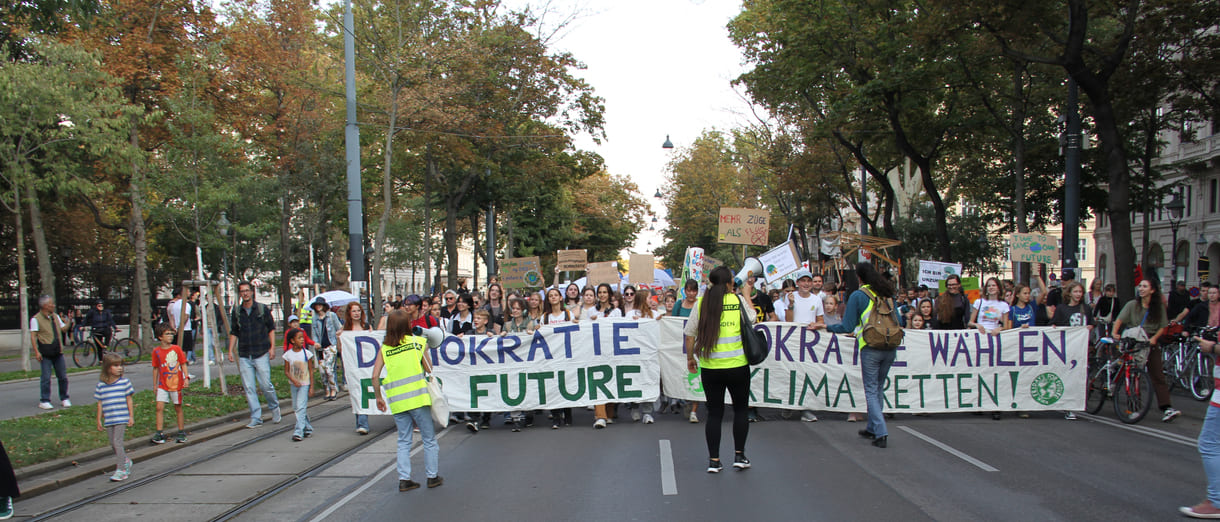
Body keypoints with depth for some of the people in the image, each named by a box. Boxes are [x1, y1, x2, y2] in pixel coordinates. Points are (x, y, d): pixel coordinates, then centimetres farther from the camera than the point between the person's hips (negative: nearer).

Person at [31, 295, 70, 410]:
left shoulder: (55, 317, 14)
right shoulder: (36, 319, -5)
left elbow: (64, 329, 21)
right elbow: (33, 336, -8)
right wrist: (36, 352, -15)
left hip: (58, 353, 5)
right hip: (45, 353, -5)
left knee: (63, 377, 7)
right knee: (46, 378, -3)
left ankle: (64, 399, 18)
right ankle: (44, 401, 6)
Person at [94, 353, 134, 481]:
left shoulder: (124, 382, -2)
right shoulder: (101, 385, 3)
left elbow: (129, 400, 3)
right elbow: (100, 403, 8)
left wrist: (131, 417, 1)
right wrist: (99, 420, 8)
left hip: (121, 418, -3)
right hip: (108, 420, 3)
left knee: (117, 442, -11)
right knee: (113, 444, 10)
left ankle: (121, 470, -7)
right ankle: (125, 461, 33)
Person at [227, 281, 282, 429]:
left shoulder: (262, 308, 1)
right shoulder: (237, 311, 7)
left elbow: (271, 328, 5)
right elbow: (234, 333, 14)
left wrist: (272, 347, -3)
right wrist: (231, 350, 6)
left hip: (261, 354, -3)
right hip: (244, 356, 3)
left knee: (265, 384, -5)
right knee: (249, 388, 0)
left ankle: (274, 407, 22)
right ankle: (256, 418, 6)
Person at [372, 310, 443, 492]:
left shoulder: (384, 349, 5)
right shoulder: (418, 342, 0)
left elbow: (375, 376, 0)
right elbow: (429, 370, 0)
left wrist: (379, 397, 11)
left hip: (396, 401, 3)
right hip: (418, 398, -3)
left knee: (403, 441, 13)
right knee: (429, 439, 10)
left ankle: (404, 479, 10)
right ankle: (433, 476, 15)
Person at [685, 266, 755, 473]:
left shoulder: (701, 303, -1)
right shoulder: (739, 300, -4)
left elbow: (689, 334, 1)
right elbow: (752, 317, 15)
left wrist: (690, 357, 14)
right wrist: (747, 294, 27)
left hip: (709, 367, 1)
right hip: (737, 366, -1)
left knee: (714, 412, 10)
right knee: (741, 409, 16)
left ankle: (714, 460, 11)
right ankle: (739, 455, 17)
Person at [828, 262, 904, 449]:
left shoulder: (858, 296, -4)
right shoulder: (887, 294, 11)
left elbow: (847, 327, -4)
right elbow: (899, 321, 14)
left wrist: (827, 327, 11)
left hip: (870, 348, -5)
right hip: (890, 348, 5)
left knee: (871, 391, 1)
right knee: (878, 388, 18)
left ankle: (881, 433, -10)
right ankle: (872, 428, 27)